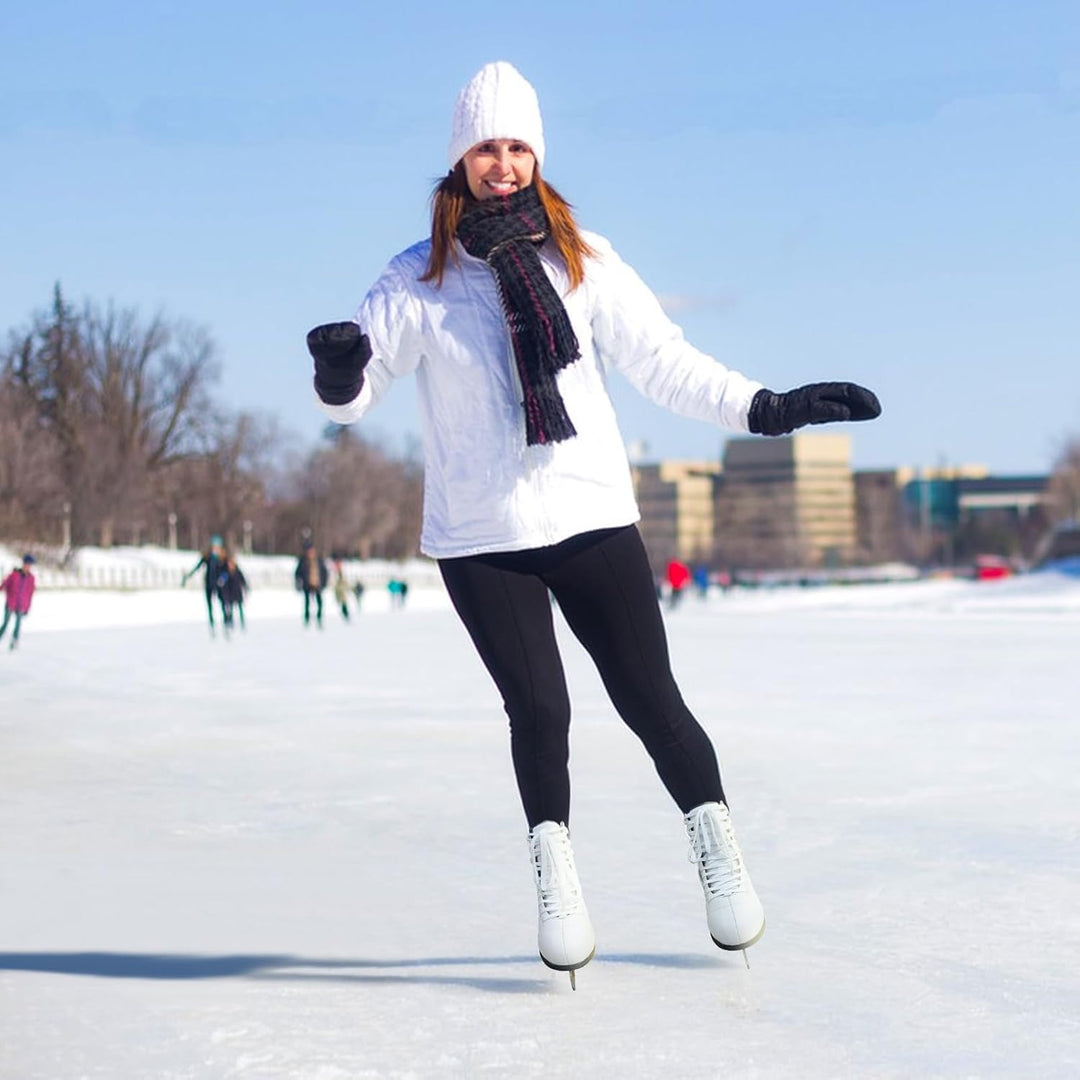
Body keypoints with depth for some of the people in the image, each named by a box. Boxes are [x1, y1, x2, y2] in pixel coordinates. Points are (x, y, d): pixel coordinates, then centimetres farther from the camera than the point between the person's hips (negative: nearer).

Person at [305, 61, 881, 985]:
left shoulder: (583, 260, 4)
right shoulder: (420, 280, 0)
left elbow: (662, 361, 4)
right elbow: (353, 395, -1)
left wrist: (766, 407, -4)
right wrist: (339, 372, -25)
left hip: (592, 518, 1)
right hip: (479, 537, -1)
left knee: (649, 699, 2)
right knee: (538, 710, -6)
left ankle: (718, 848, 23)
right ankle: (555, 874, 15)